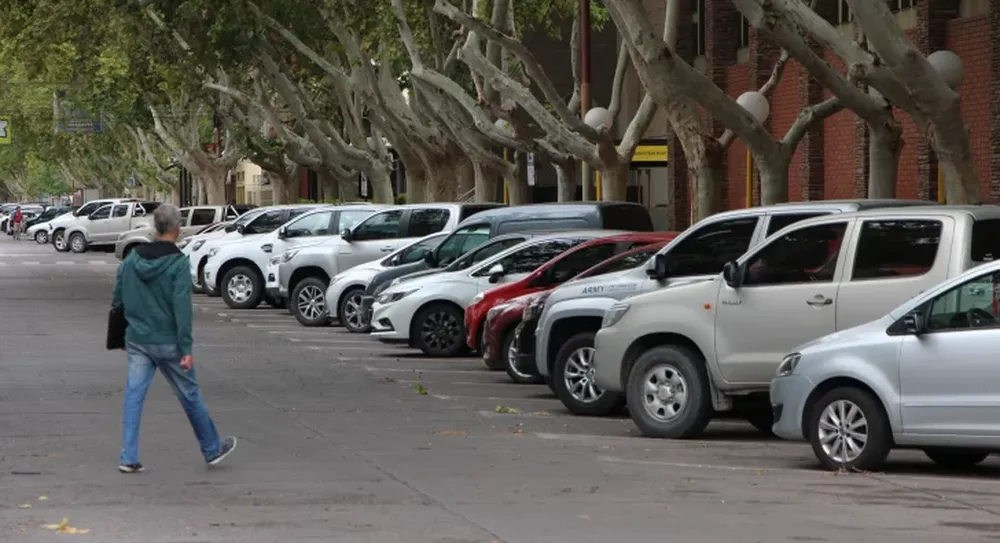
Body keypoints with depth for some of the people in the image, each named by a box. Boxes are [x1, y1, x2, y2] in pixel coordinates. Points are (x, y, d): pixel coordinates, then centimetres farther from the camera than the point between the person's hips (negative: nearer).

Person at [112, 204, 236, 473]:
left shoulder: (131, 260, 3)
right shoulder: (178, 263, -14)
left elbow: (117, 301, 8)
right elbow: (182, 308, -18)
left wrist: (122, 336, 19)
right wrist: (186, 348, -17)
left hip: (137, 341, 4)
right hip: (168, 343, -4)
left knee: (133, 397, 5)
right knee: (190, 396, 10)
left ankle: (129, 458, -2)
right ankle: (212, 449, 25)